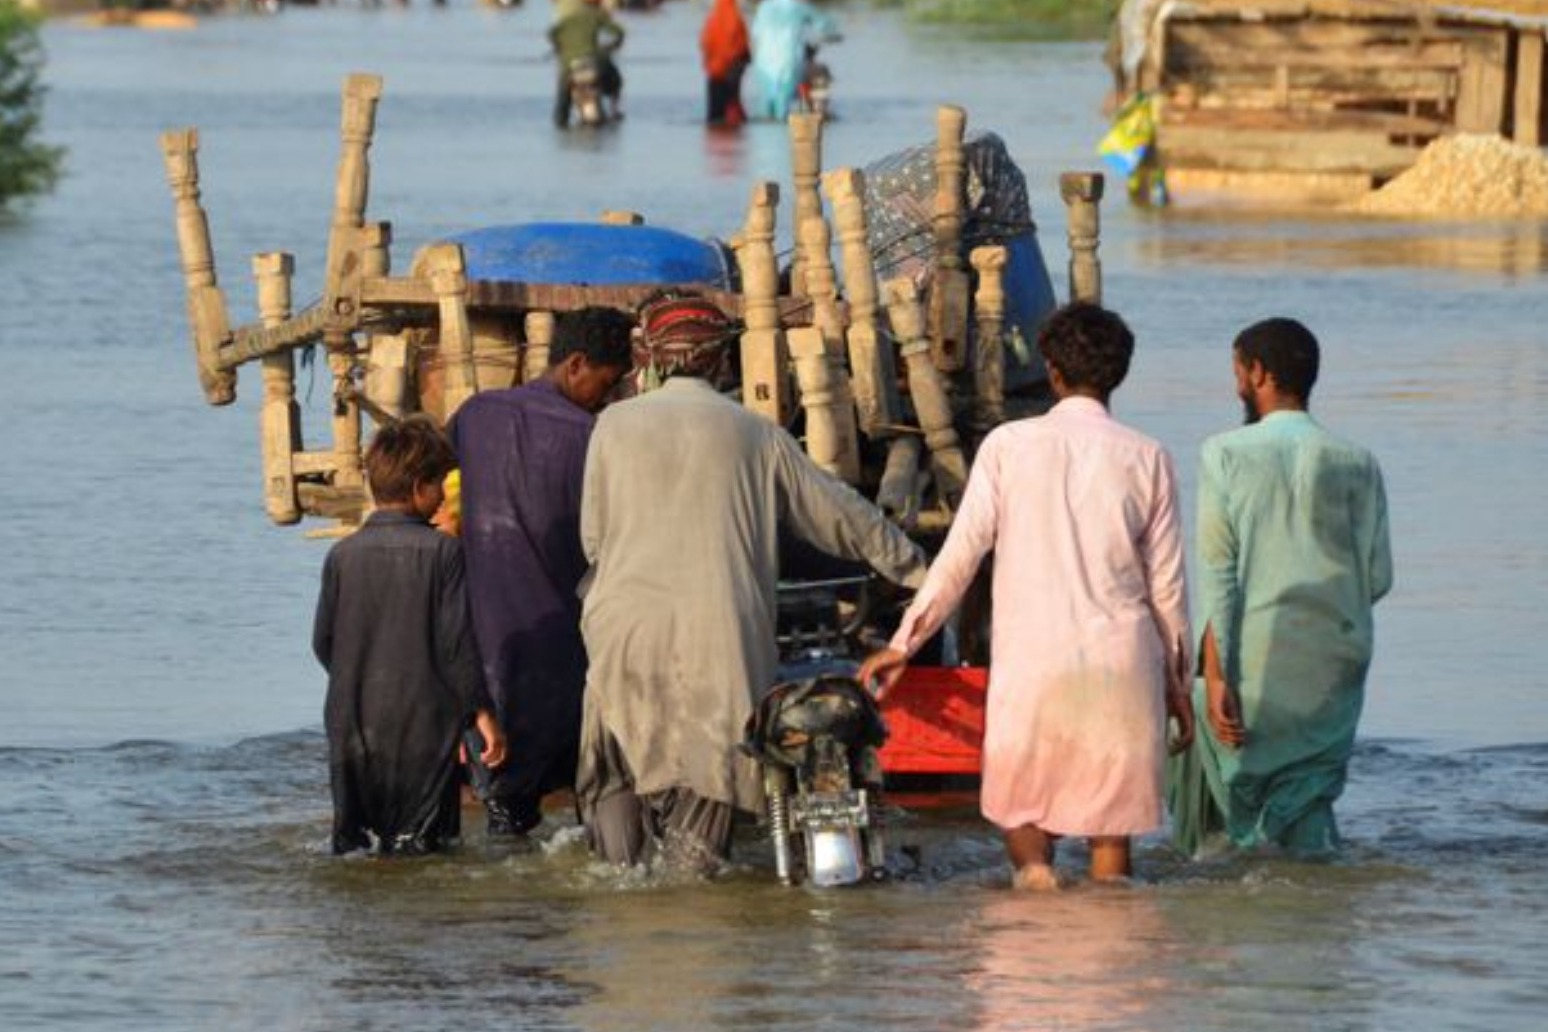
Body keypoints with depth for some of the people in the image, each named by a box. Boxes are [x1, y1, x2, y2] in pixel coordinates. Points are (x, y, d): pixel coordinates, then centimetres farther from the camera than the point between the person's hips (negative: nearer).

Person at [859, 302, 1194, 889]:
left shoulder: (1008, 445, 0)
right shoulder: (1146, 459, 3)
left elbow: (961, 554, -1)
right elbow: (1167, 583, 6)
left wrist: (904, 644, 7)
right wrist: (1177, 683, 16)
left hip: (1030, 661, -1)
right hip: (1122, 664, 1)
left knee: (1020, 806, 13)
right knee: (1112, 823, 7)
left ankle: (1032, 861, -13)